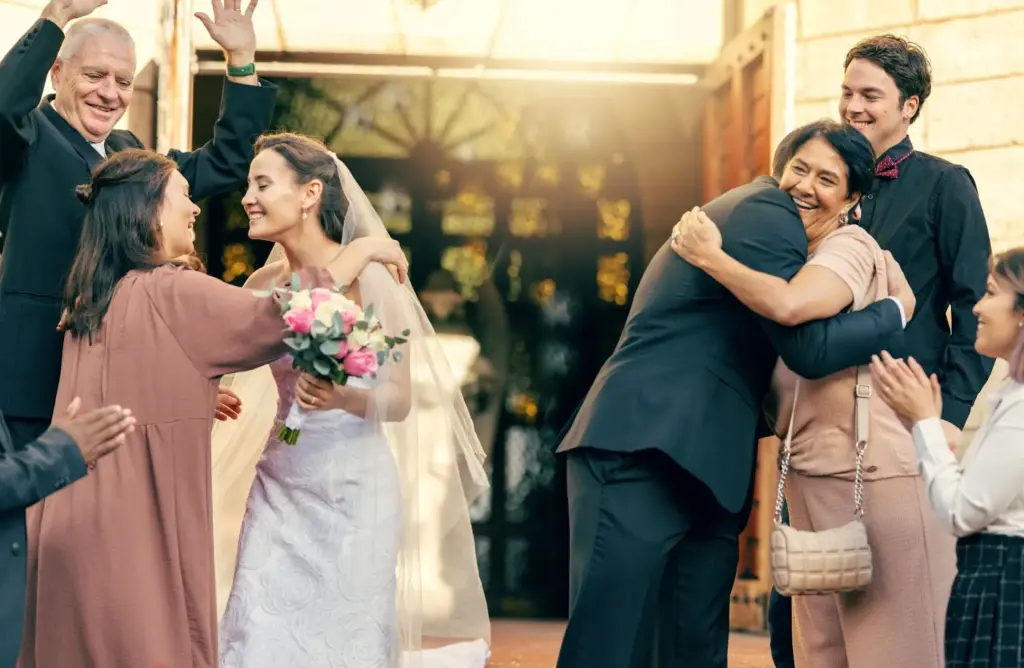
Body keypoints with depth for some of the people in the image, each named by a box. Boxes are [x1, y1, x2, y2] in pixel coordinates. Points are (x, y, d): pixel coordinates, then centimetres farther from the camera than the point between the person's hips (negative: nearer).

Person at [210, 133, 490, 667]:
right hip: (278, 487, 4)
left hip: (353, 487, -4)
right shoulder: (264, 284, 4)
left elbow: (400, 399, -10)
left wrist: (340, 398, -27)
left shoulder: (367, 275, -9)